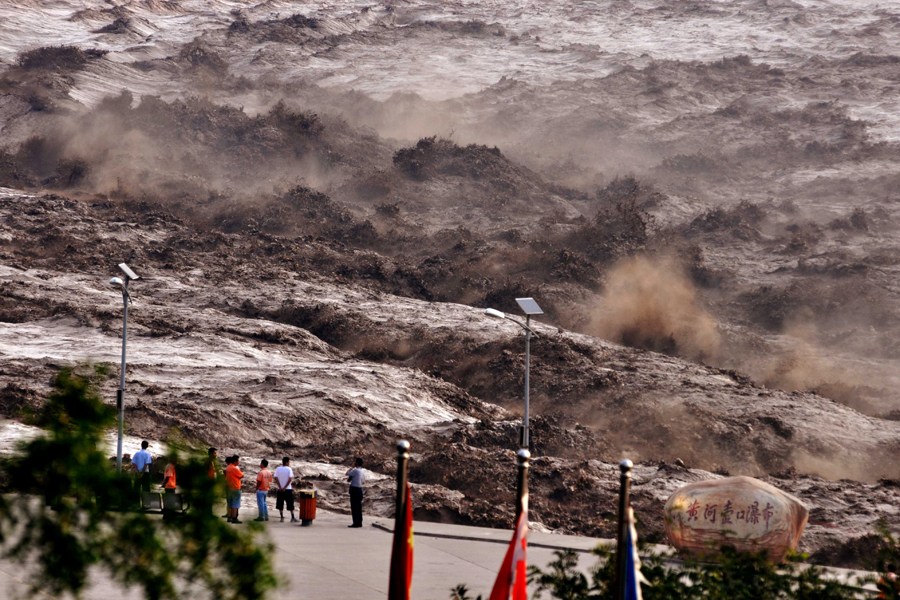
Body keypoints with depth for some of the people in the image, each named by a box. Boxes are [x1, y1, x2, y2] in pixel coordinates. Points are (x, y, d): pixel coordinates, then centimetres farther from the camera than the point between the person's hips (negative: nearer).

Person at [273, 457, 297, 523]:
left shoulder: (278, 469, 1)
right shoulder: (289, 469, -7)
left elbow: (276, 478, -6)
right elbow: (290, 479, -14)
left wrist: (280, 487, -8)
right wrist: (285, 487, -11)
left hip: (280, 490, 2)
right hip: (288, 490, -2)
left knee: (280, 504, 9)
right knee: (290, 504, 3)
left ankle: (282, 517, 7)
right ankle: (292, 518, 0)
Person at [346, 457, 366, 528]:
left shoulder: (355, 470, -16)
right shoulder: (363, 471, 8)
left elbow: (347, 474, -5)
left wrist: (352, 467, 1)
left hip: (354, 489, -8)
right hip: (360, 489, 8)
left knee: (354, 507, -4)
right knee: (359, 507, 13)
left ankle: (356, 523, -6)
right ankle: (359, 522, 16)